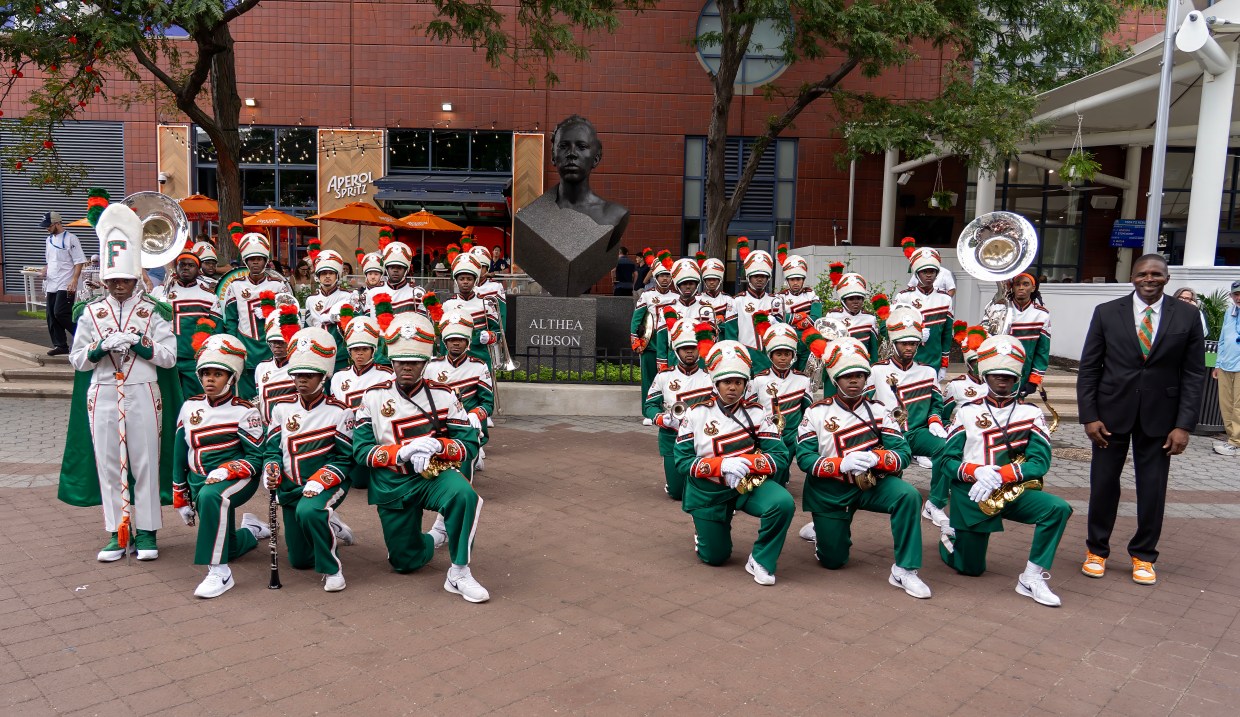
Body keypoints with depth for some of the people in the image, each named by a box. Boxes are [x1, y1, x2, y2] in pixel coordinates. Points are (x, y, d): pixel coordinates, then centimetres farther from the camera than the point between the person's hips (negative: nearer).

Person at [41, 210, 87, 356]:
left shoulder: (70, 239, -8)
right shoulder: (49, 239, 16)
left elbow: (79, 261, -13)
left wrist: (74, 280, -21)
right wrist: (45, 269, 5)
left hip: (66, 285, -8)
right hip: (51, 284, 8)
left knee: (60, 313, -16)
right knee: (52, 315, 7)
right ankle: (60, 345, 14)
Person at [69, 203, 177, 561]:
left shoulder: (153, 310, 1)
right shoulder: (92, 312, 7)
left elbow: (169, 357, -2)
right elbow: (77, 360, 7)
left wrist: (138, 344, -16)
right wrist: (102, 347, -11)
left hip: (142, 395, -2)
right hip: (103, 396, 2)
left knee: (145, 463, 1)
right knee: (108, 464, 5)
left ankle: (146, 532, 11)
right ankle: (118, 533, 15)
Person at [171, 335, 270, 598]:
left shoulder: (244, 411, -7)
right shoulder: (189, 407, 8)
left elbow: (257, 458, -9)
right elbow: (180, 457, 14)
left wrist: (225, 471, -27)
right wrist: (181, 499, 15)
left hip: (236, 479, -6)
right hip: (200, 481, 6)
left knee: (211, 495, -40)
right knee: (228, 549, 6)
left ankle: (219, 572, -35)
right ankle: (252, 530, 42)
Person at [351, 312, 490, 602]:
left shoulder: (443, 396, -3)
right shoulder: (374, 397, -2)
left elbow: (469, 445, -5)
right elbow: (361, 451, -8)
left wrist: (437, 445, -25)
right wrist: (402, 452, -23)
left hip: (435, 475, -1)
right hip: (392, 486, 2)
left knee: (464, 495, -36)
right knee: (405, 562, 8)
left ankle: (459, 574, -21)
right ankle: (437, 535, 41)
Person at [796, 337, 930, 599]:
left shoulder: (878, 411, -4)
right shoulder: (817, 412, -8)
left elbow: (903, 455, -12)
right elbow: (804, 458, -15)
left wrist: (874, 458, -32)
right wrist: (842, 464, -31)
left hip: (872, 484, 1)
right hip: (830, 491, -1)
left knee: (909, 496, -29)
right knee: (833, 560, 8)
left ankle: (904, 570, -17)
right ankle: (823, 530, 44)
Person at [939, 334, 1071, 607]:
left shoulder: (1031, 413, -1)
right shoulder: (967, 412, -2)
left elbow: (1040, 462, -11)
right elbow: (948, 460, -5)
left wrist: (1000, 476, -26)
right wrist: (977, 471, -25)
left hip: (1013, 492, 1)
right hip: (971, 495, -1)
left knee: (1058, 508, -28)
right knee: (971, 568, 8)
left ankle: (1032, 578, -16)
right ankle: (951, 539, 43)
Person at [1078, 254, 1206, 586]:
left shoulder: (1186, 316, 0)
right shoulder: (1107, 313, -1)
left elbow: (1194, 374, 0)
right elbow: (1088, 368, 0)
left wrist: (1184, 424, -6)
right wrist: (1089, 416, -7)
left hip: (1159, 416, 0)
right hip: (1112, 412, 0)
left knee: (1153, 488, 7)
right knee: (1103, 483, 7)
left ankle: (1143, 555, 24)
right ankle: (1097, 550, 24)